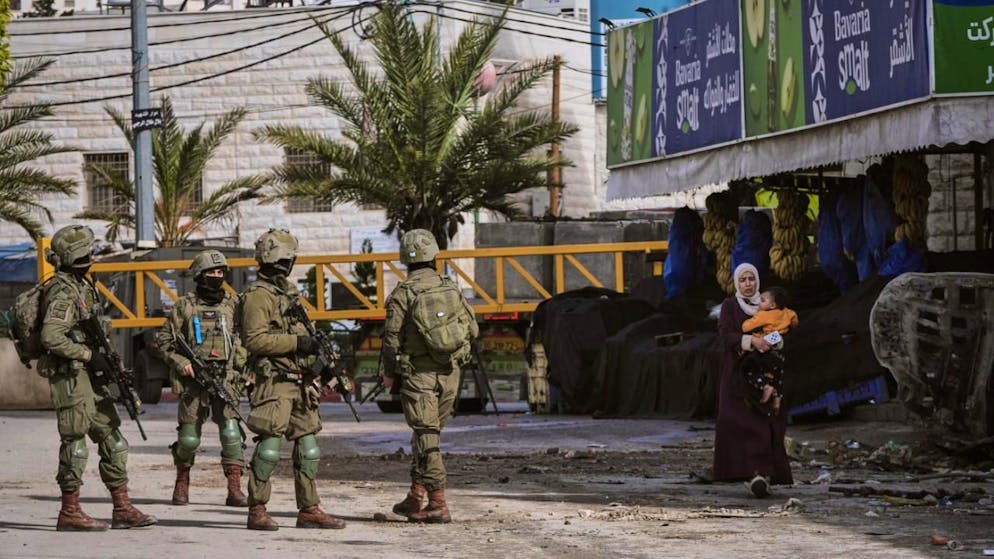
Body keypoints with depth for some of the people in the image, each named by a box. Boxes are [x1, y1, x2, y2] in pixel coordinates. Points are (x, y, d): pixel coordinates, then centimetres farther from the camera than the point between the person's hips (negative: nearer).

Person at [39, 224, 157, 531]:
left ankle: (122, 509, 12)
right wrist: (90, 355, -22)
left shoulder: (83, 286, 14)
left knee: (112, 439, 9)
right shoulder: (63, 292, -16)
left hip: (89, 376, 10)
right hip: (69, 376, -10)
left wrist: (108, 361, 14)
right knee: (75, 442, -5)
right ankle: (70, 513, 2)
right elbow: (51, 337, -26)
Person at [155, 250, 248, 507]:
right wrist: (180, 363, -8)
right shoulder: (185, 307, 2)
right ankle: (182, 483, 24)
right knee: (188, 437, 2)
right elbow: (164, 339, 5)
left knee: (231, 433, -11)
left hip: (225, 380, 1)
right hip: (193, 380, -1)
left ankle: (235, 490, -9)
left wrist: (244, 369, 4)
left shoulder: (232, 305, 9)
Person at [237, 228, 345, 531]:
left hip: (299, 382, 9)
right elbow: (254, 339, -19)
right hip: (273, 381, -9)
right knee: (269, 446, -9)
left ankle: (309, 509, 12)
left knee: (308, 447, 8)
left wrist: (313, 347, 13)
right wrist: (295, 343, -20)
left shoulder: (288, 292, 19)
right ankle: (257, 511, -4)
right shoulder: (258, 295, -9)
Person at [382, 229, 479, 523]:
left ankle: (438, 503, -8)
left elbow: (392, 338, -10)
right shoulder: (450, 288, 3)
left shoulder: (402, 294, -9)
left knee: (426, 437, -3)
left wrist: (389, 373, 4)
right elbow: (472, 328, 5)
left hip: (418, 374, -5)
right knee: (428, 434, 15)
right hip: (449, 374, 5)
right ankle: (415, 497, 19)